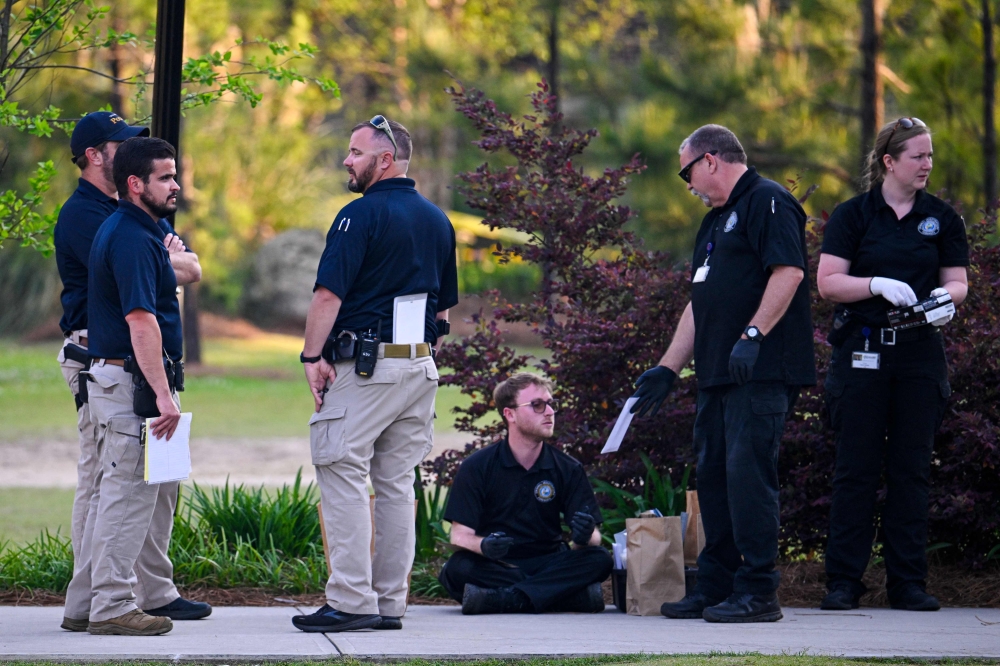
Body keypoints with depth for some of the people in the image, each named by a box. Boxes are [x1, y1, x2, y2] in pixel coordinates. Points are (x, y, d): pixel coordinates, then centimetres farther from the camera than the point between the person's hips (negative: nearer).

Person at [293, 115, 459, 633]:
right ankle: (390, 603, 12)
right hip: (420, 366, 8)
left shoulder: (363, 214, -11)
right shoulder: (437, 220, 14)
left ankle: (351, 602, -10)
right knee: (397, 483, 11)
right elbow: (445, 304, 20)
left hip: (365, 367, -8)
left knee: (343, 475, -5)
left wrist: (313, 356, -12)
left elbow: (329, 294, -17)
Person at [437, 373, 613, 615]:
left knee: (599, 560, -26)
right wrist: (483, 545, -32)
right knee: (458, 569, -34)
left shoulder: (568, 469, 4)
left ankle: (504, 599, -36)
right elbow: (460, 535, -7)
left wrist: (584, 537, -29)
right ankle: (571, 594, -32)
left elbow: (593, 538, -3)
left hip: (547, 564, 2)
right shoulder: (476, 467, -1)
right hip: (495, 566, -2)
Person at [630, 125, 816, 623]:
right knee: (714, 476, 10)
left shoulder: (767, 202, -6)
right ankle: (715, 587, 15)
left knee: (748, 472, -11)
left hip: (761, 373, -10)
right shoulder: (716, 221, 25)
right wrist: (667, 369, 23)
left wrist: (752, 335, -25)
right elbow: (700, 304, 27)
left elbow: (789, 271, -19)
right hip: (718, 375, 10)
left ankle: (758, 593, -9)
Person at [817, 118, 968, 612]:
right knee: (856, 469, -3)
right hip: (862, 353, -2)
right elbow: (828, 282, -4)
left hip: (919, 354, 2)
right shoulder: (853, 215, 2)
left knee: (911, 469, 3)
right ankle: (843, 581, 1)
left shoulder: (941, 218, 10)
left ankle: (908, 583, 7)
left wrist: (946, 297, -12)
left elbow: (957, 281, 11)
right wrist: (877, 284, -19)